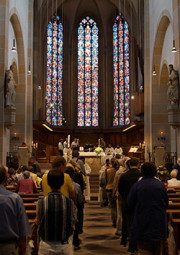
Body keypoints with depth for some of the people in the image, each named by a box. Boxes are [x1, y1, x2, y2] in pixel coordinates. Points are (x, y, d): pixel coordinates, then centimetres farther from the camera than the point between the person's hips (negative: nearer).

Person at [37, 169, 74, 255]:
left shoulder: (41, 202, -13)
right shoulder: (69, 202, -12)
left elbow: (38, 222, 1)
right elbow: (72, 226, -3)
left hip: (46, 247, 0)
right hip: (65, 246, 0)